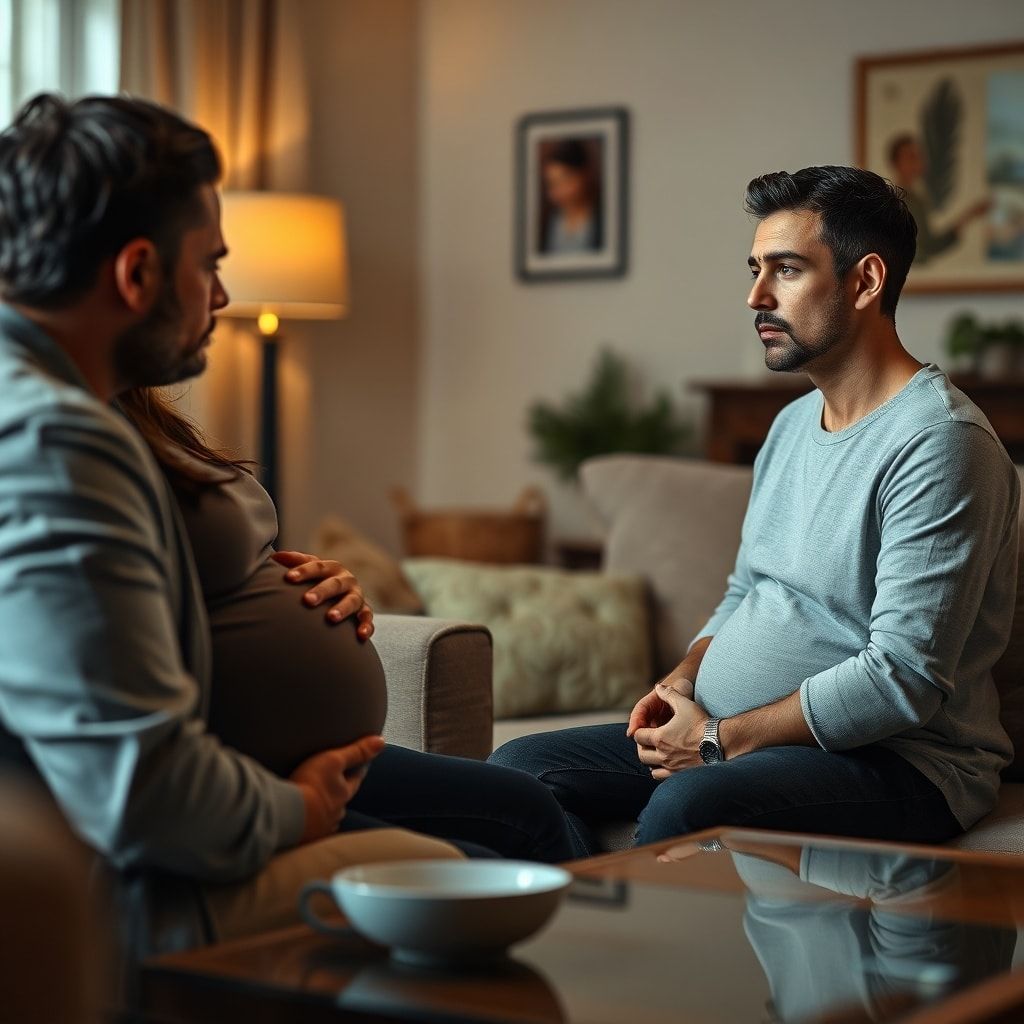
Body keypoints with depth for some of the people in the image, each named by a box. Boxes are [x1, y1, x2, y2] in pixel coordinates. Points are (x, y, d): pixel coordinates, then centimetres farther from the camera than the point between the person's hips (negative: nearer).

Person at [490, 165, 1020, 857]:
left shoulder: (938, 441, -16)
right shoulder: (793, 424, 15)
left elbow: (903, 678, -22)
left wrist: (720, 738, -18)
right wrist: (682, 683, 2)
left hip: (896, 762, -9)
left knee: (687, 806, -37)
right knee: (518, 768, -1)